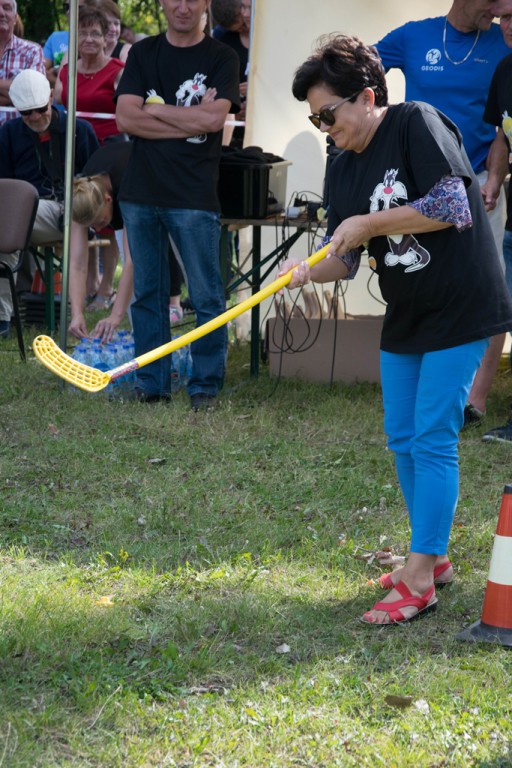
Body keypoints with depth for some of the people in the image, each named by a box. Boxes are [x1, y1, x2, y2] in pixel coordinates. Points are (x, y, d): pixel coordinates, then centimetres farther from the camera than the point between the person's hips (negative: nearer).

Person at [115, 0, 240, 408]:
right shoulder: (143, 53, 10)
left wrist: (155, 108, -5)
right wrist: (189, 122, -9)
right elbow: (125, 117, -2)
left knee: (206, 297, -1)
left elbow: (214, 118, -14)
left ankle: (206, 386, 8)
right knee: (147, 293, 9)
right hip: (141, 192, 3)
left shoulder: (221, 58, 1)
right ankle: (151, 384, 17)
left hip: (194, 196, -3)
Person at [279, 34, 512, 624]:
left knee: (432, 440, -9)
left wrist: (369, 223, -20)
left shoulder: (418, 124, -15)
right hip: (405, 317, 8)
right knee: (402, 440, 12)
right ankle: (433, 557, 28)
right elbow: (344, 260, 4)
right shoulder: (344, 170, 7)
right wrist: (308, 271, -18)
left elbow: (452, 207, -23)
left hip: (459, 308, -8)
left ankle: (418, 580, -3)